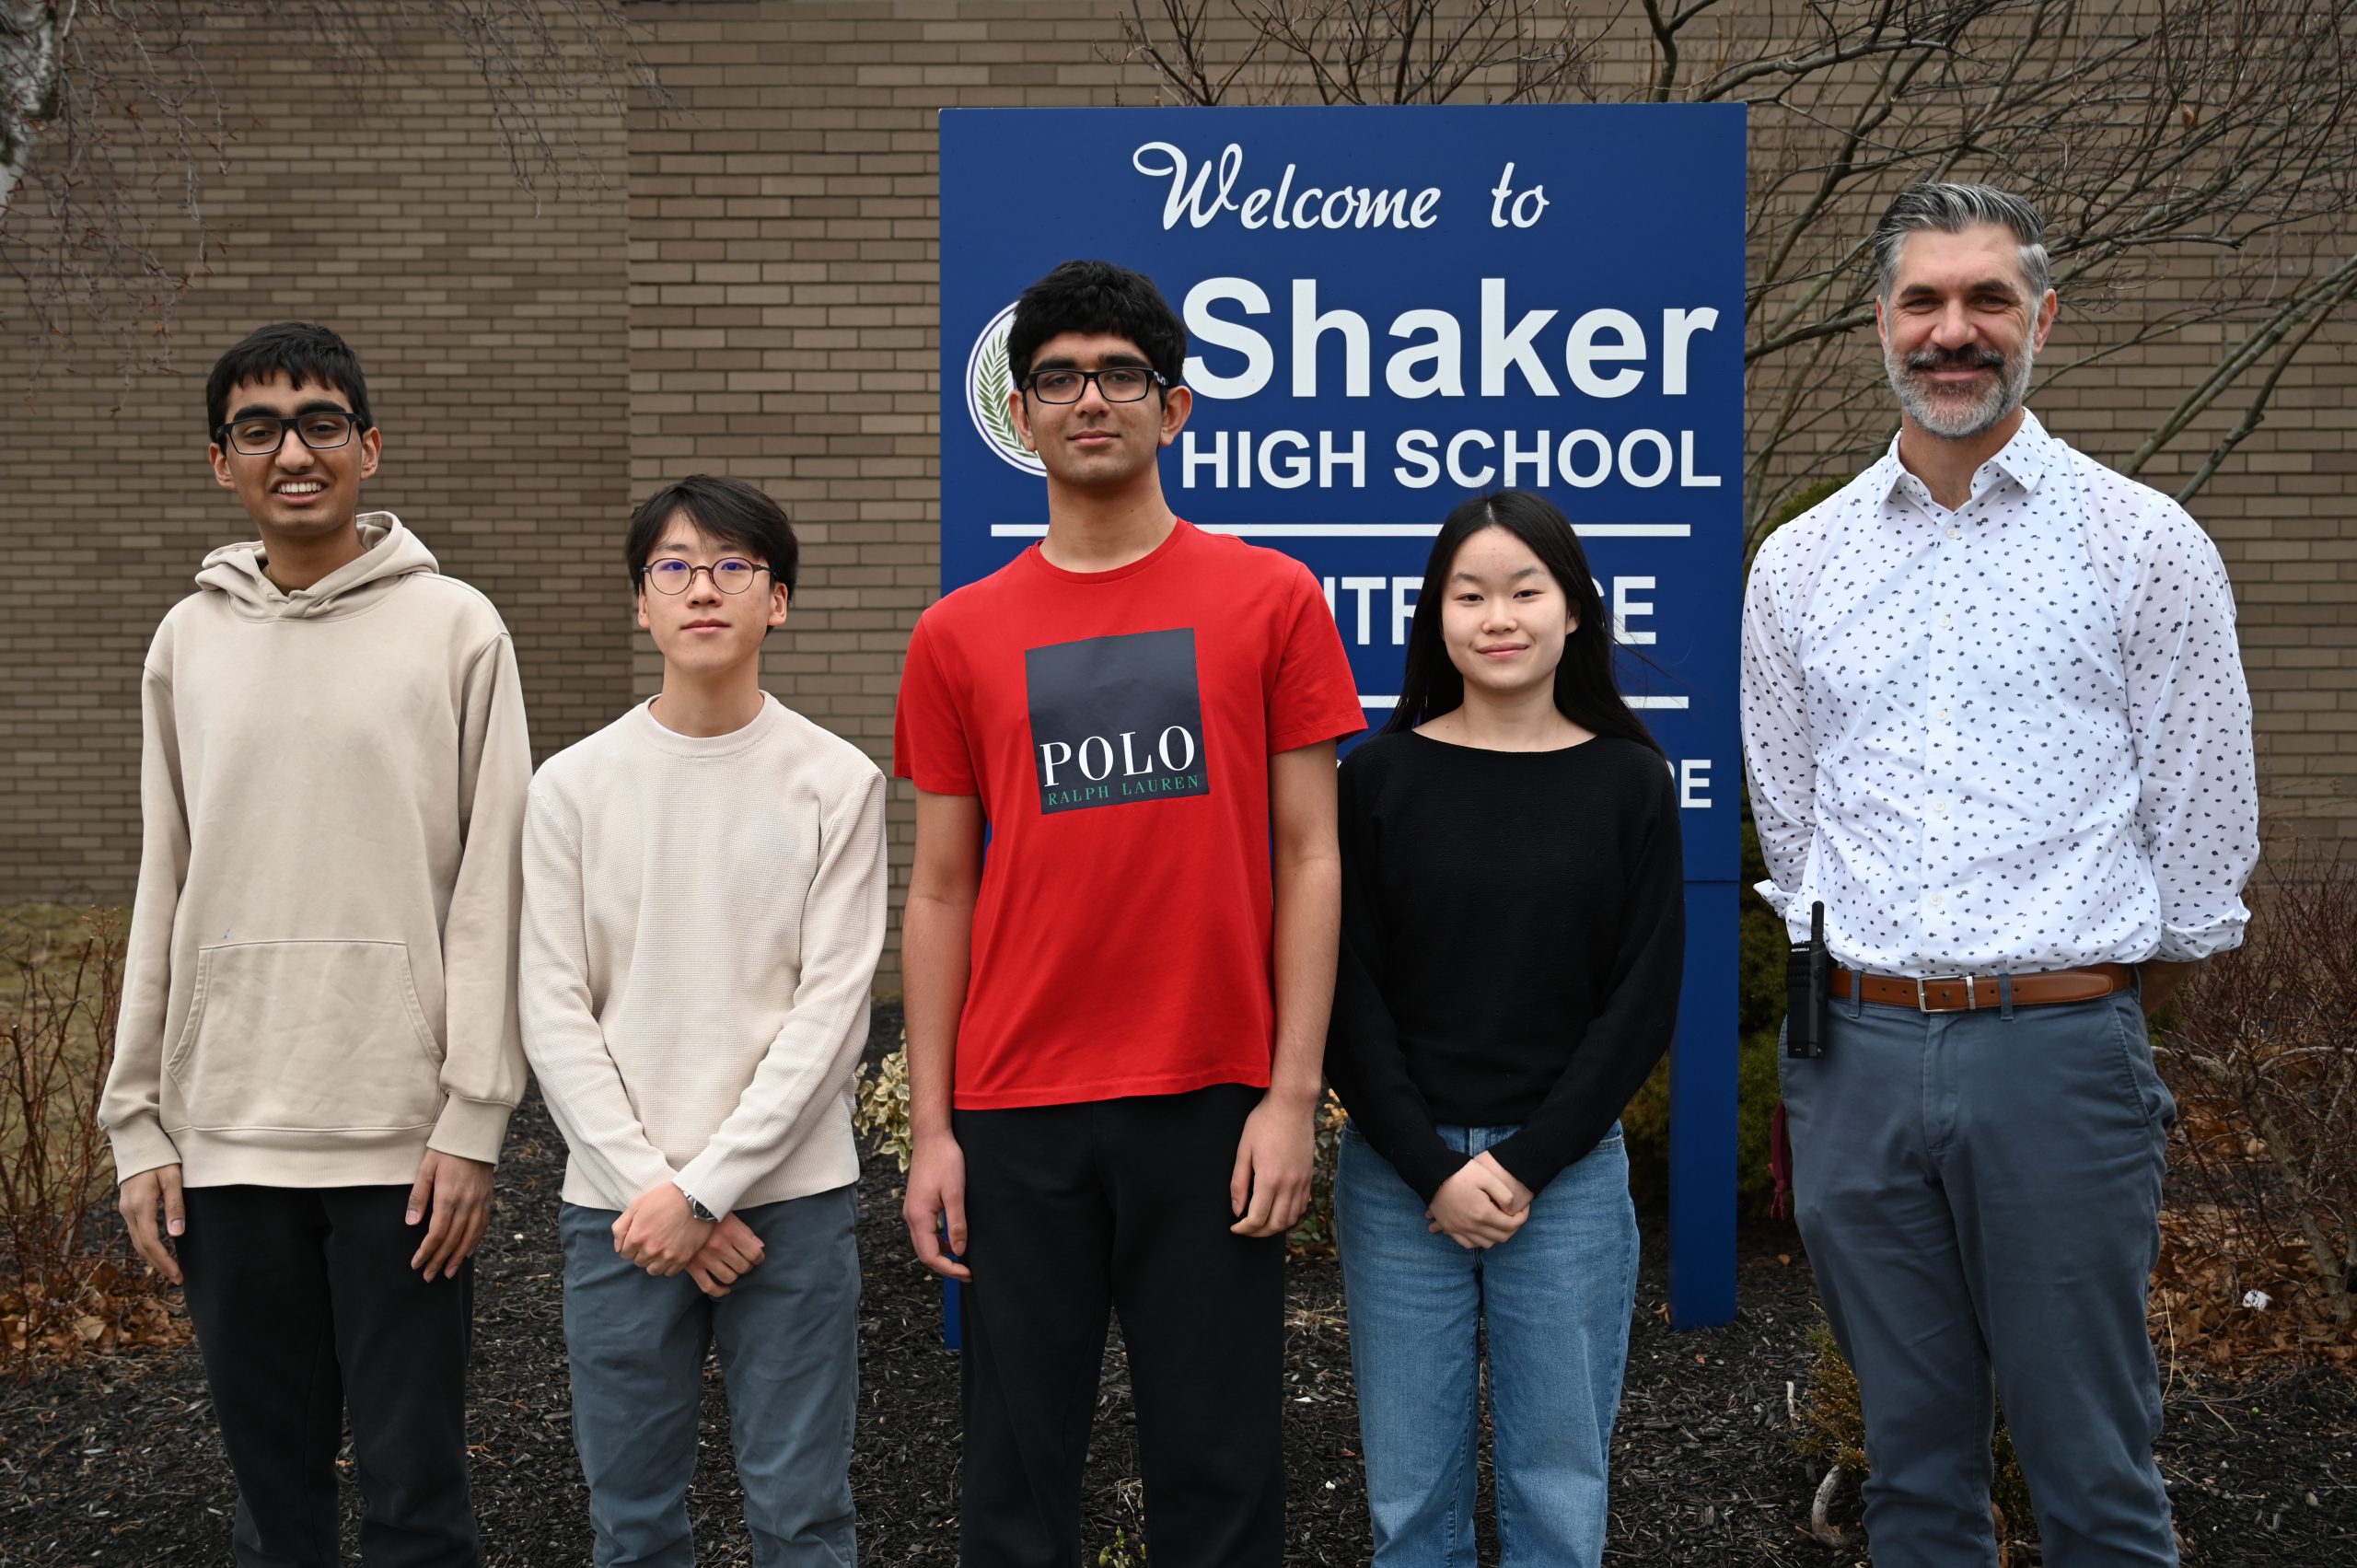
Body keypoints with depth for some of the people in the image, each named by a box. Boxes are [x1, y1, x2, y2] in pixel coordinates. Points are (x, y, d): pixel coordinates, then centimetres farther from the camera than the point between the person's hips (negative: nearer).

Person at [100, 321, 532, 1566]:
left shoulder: (454, 628, -2)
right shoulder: (188, 639, 9)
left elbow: (490, 891, -4)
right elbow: (162, 896, 11)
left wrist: (472, 1119, -9)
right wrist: (139, 1124, 7)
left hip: (404, 1139, -3)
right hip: (225, 1137, 3)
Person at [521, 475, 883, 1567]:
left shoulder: (837, 781, -1)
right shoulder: (573, 786, 4)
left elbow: (832, 1009, -6)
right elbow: (556, 1015, 0)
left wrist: (704, 1188, -12)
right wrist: (650, 1187, -9)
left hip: (792, 1197, -1)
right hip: (620, 1207, 2)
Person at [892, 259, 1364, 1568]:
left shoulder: (1270, 600, 2)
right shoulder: (960, 636, 7)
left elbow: (1308, 856, 1)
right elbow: (941, 892, 8)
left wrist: (1292, 1093, -5)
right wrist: (930, 1126, 2)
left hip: (1211, 1098, -1)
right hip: (1018, 1112, 2)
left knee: (1218, 1460, 8)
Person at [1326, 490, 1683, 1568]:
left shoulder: (1629, 782, 1)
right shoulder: (1380, 777, 0)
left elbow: (1643, 1001, -1)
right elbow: (1347, 994, -1)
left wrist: (1526, 1164, -8)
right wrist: (1433, 1167, -9)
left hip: (1568, 1172, 0)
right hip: (1399, 1172, 0)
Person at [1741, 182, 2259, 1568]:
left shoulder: (2146, 542, 0)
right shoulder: (1799, 563, 9)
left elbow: (2203, 834, 3)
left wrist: (2089, 1018, 9)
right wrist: (1883, 1002, 15)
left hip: (2061, 1051, -3)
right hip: (1854, 1053, 3)